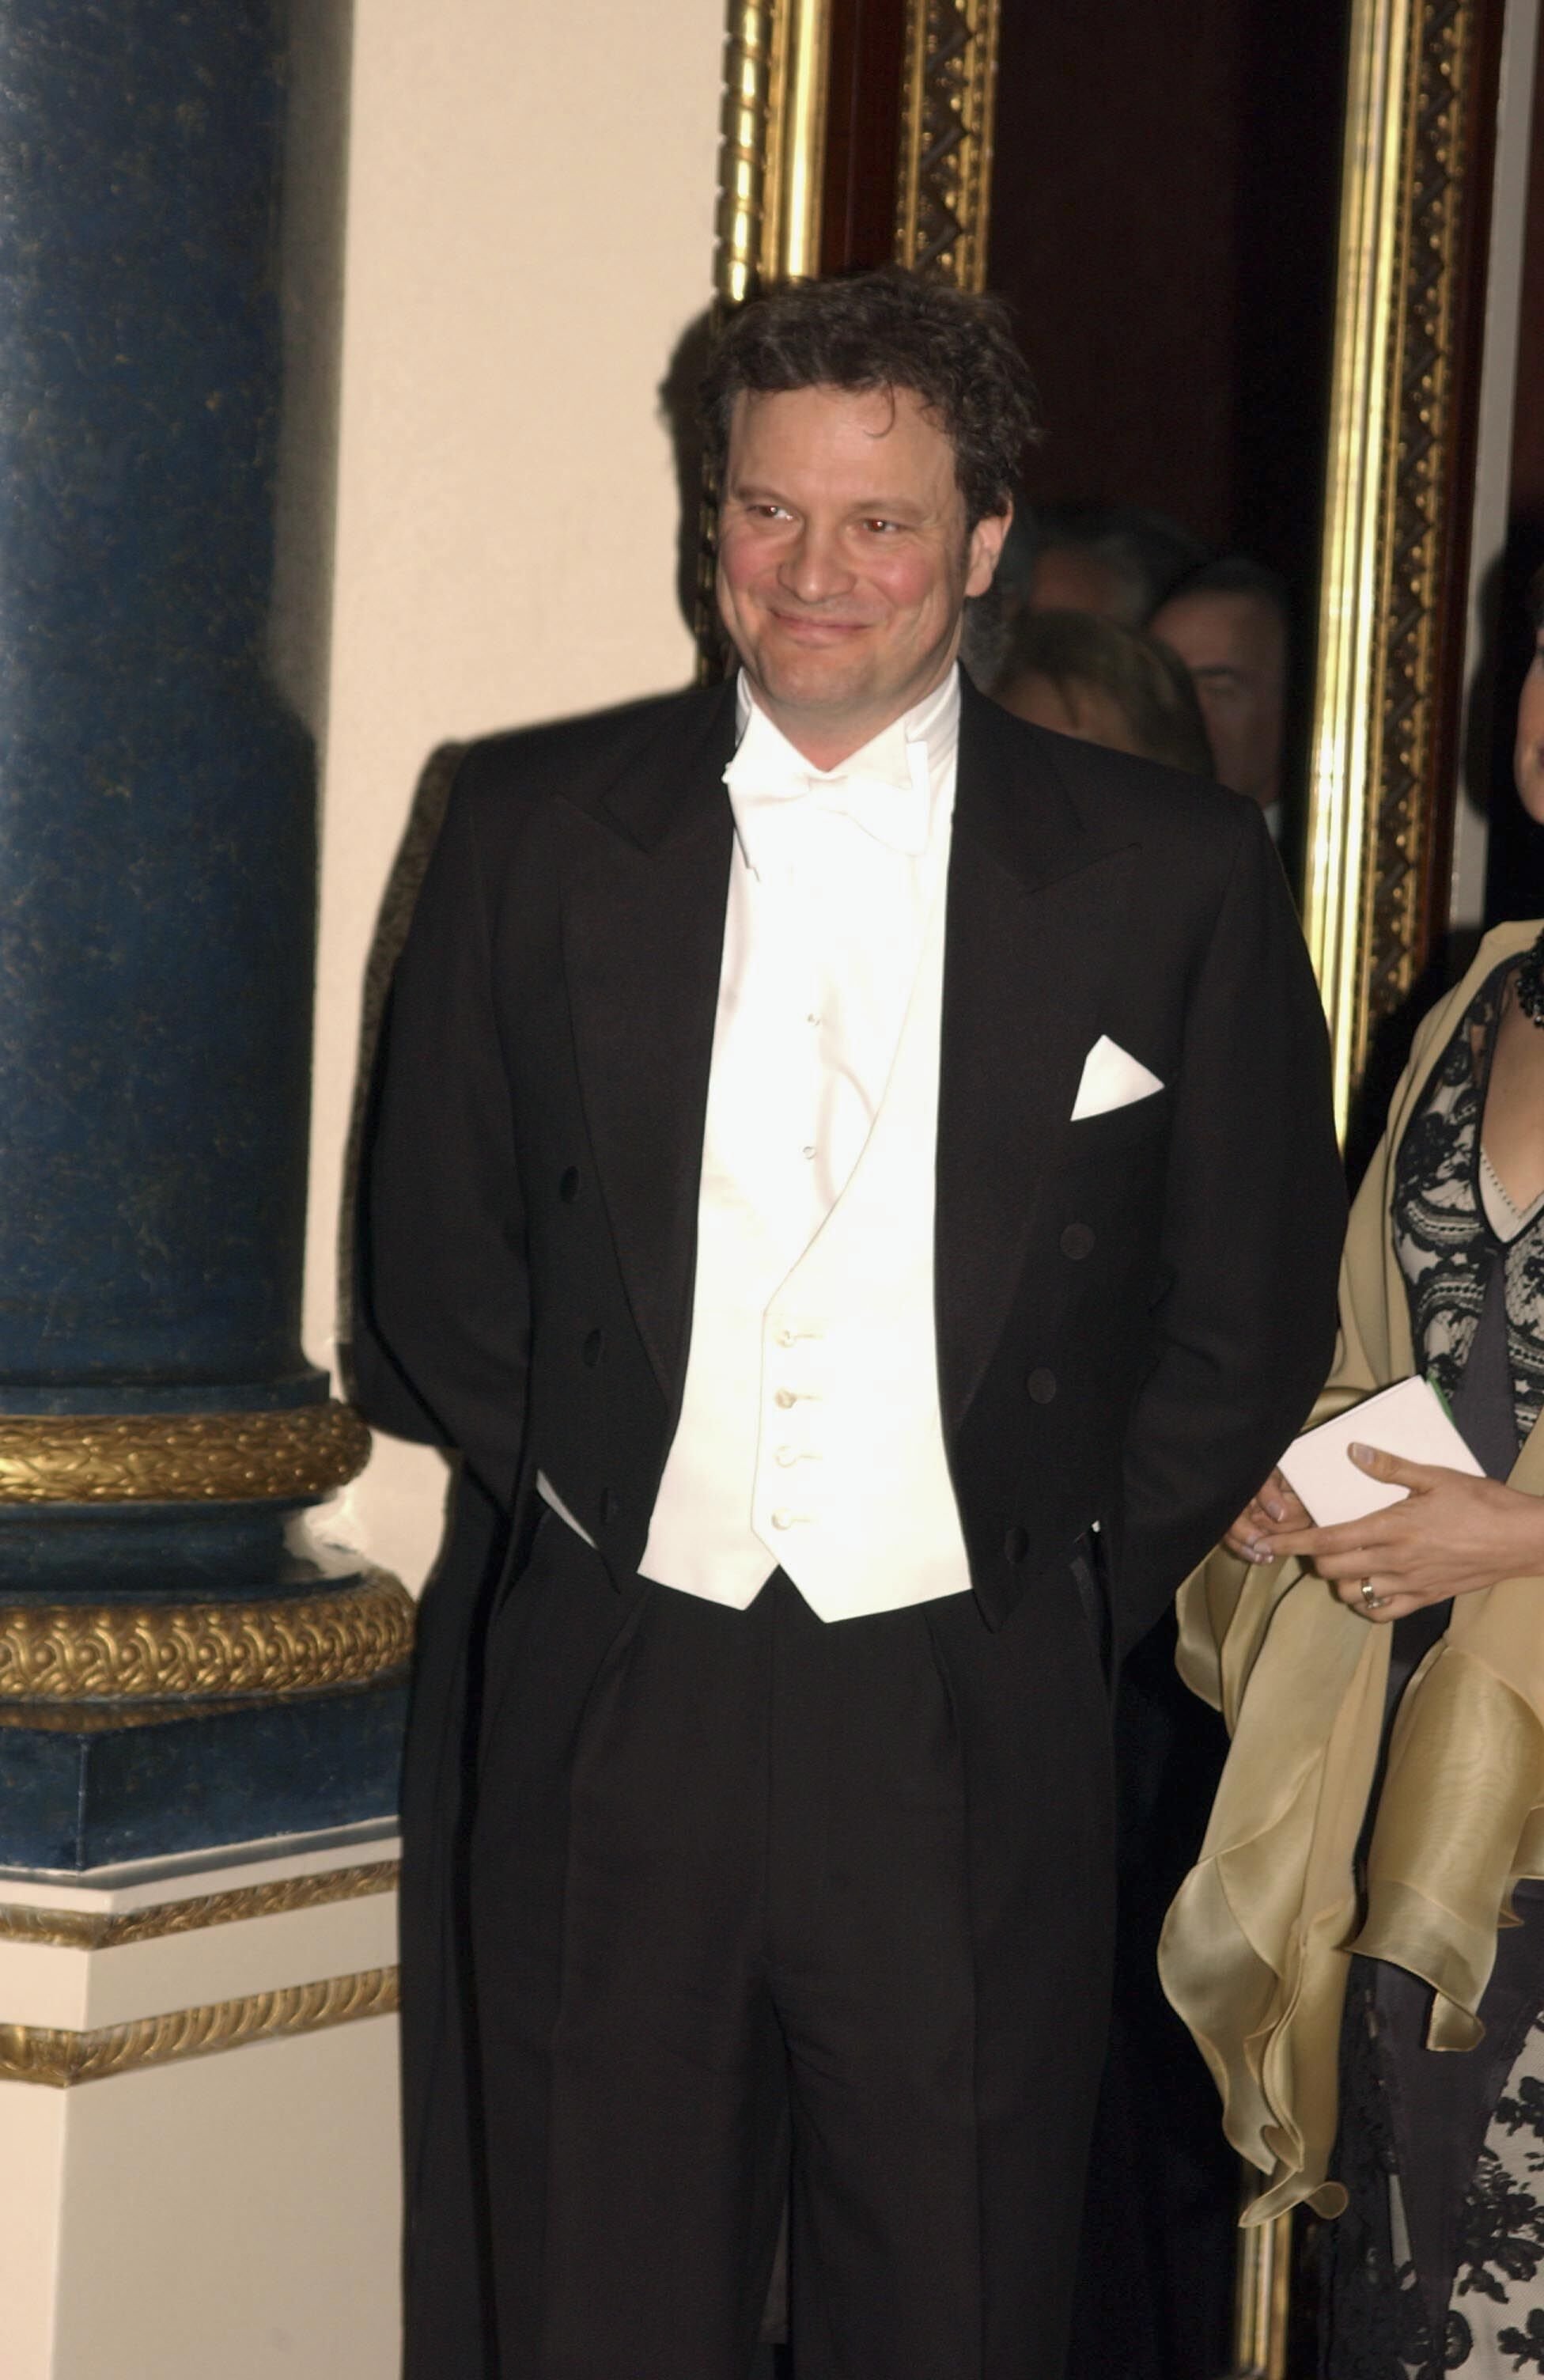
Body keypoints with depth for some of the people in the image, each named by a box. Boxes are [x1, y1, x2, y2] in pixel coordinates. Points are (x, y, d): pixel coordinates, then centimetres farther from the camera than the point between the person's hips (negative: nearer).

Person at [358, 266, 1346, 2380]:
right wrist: (596, 1511, 5)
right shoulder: (533, 830, 6)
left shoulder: (1176, 878, 2)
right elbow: (432, 1259, 11)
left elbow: (1255, 1314, 8)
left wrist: (1073, 1600, 4)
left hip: (975, 1745, -1)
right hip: (602, 1714, 1)